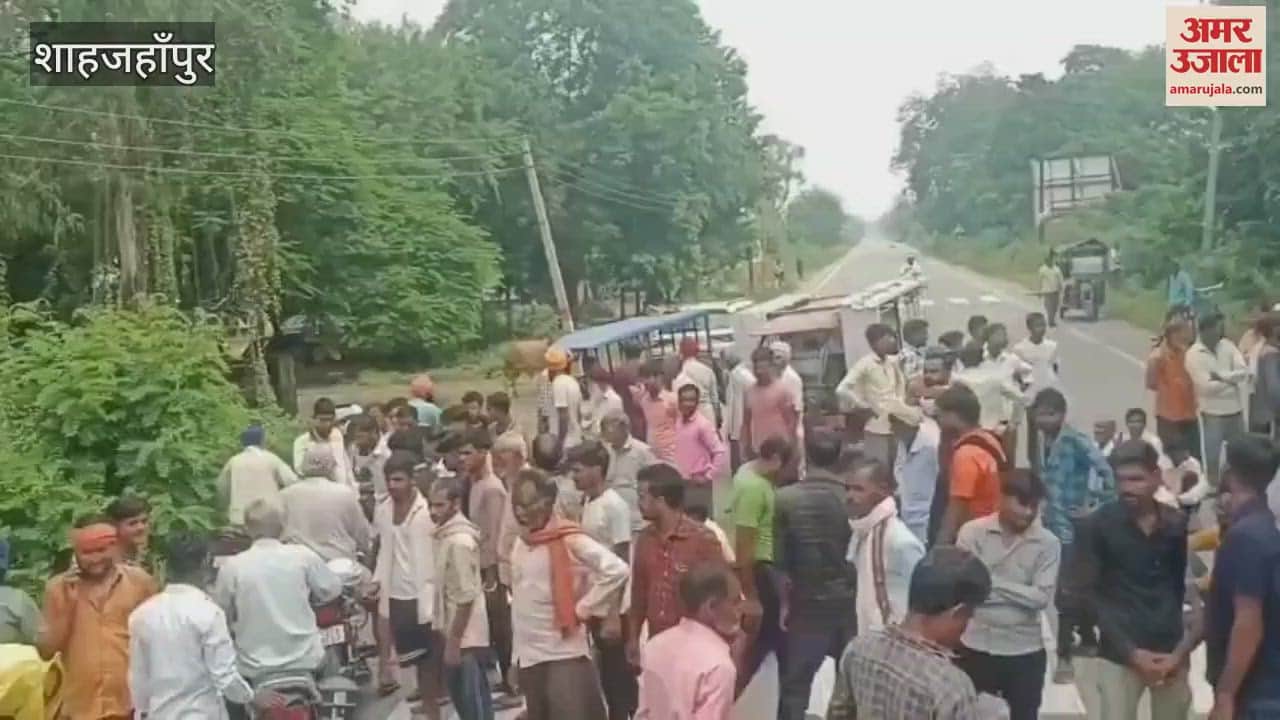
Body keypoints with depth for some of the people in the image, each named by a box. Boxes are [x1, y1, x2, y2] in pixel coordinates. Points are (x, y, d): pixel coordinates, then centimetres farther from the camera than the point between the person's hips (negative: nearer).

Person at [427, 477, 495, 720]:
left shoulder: (459, 541, -20)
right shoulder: (448, 535, 9)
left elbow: (466, 598, -22)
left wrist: (453, 642, -20)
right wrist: (450, 638, 18)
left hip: (465, 638, -9)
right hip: (458, 634, 9)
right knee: (467, 699, 17)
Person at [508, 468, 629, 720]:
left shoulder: (569, 540, -12)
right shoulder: (519, 545, 10)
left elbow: (616, 570, -21)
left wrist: (582, 609, -15)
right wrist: (516, 656, 16)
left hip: (566, 655, -7)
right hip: (529, 657, 7)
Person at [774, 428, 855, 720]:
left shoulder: (786, 498, -12)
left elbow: (781, 558, -7)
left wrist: (784, 599, 5)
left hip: (806, 604, -1)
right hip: (849, 603, 1)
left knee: (795, 685, 10)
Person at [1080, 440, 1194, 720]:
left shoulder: (1178, 526, 3)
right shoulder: (1100, 525, -6)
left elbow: (1190, 591, 9)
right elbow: (1090, 594, -5)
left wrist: (1182, 650, 1)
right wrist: (1130, 651, -10)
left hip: (1170, 652, 3)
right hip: (1120, 654, -3)